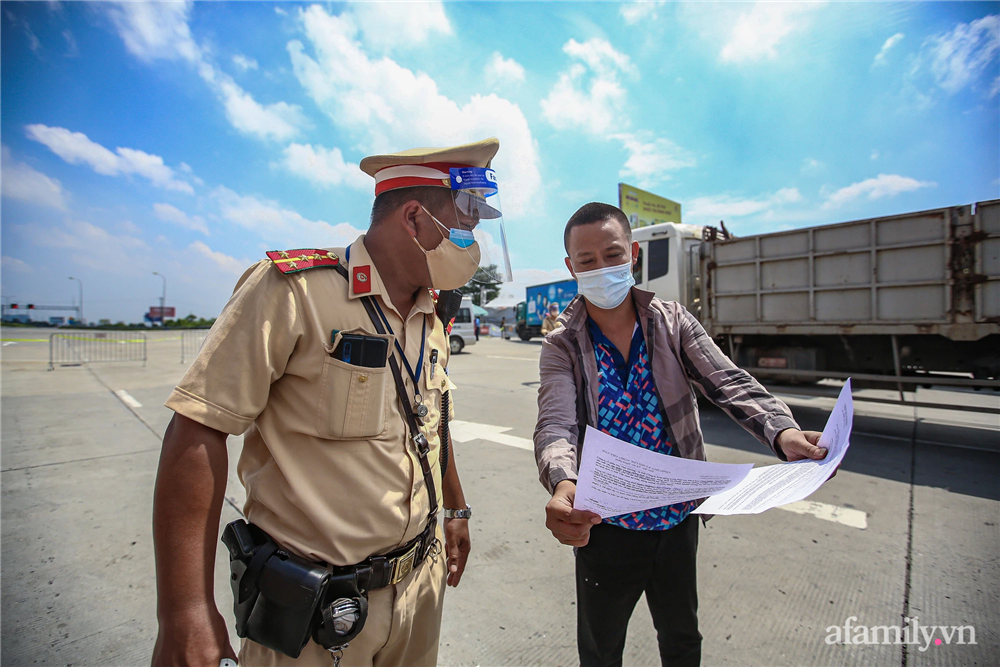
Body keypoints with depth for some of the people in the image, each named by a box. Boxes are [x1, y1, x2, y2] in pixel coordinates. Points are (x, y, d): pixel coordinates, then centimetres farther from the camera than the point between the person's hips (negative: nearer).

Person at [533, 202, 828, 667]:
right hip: (604, 525, -2)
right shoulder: (562, 348, -12)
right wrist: (562, 484, -45)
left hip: (678, 519, 2)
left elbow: (729, 384, -14)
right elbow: (556, 425, -24)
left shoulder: (674, 323, -5)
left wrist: (783, 432, -33)